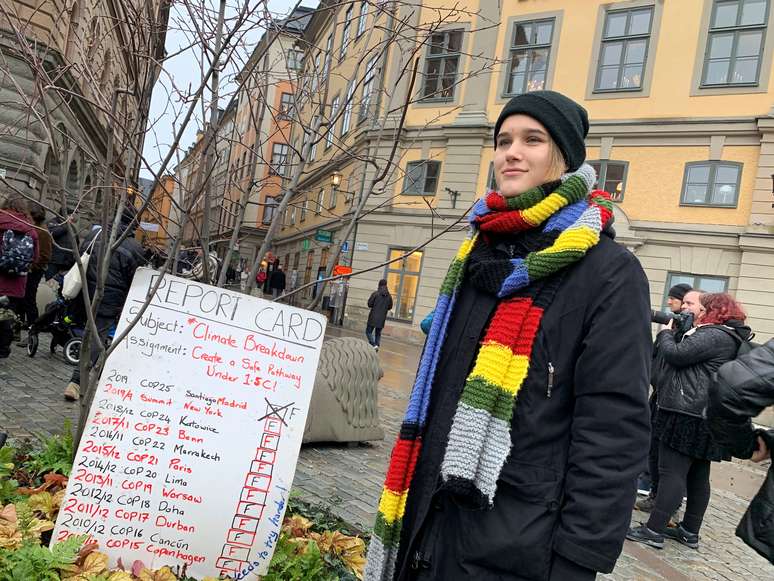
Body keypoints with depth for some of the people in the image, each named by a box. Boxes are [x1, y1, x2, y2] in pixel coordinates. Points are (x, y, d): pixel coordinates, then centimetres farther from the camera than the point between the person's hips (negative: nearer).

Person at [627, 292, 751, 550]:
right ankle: (690, 531, 24)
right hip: (706, 416, 10)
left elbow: (675, 355, -18)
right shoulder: (731, 337, 17)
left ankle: (653, 530, -4)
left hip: (688, 414, -10)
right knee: (698, 475, 14)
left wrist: (667, 332, -1)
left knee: (672, 471, -8)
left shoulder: (713, 335, -16)